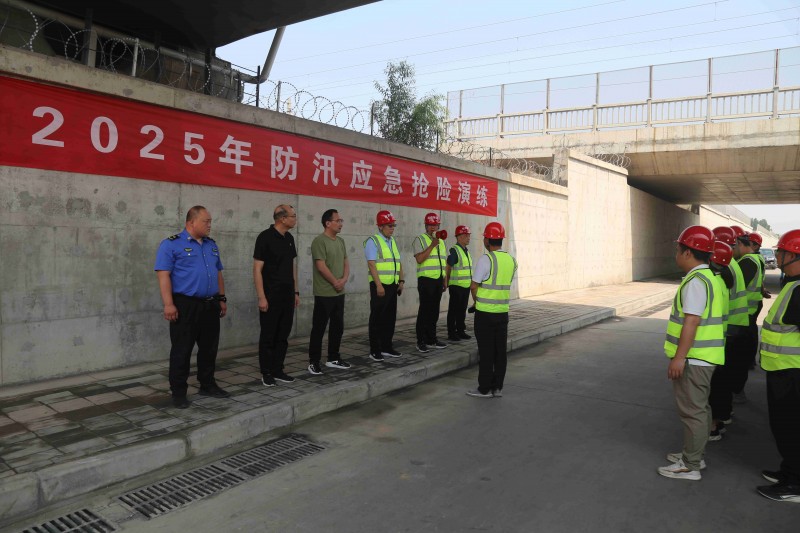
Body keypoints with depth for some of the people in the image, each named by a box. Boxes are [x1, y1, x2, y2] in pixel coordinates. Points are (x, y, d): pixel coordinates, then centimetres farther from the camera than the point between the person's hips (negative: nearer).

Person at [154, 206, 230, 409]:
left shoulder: (211, 245, 14)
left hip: (210, 305, 7)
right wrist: (168, 304, -20)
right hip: (185, 305, -6)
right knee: (182, 350, 2)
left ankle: (207, 385, 27)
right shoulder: (172, 244, -7)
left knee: (209, 348, 13)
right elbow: (163, 275, -13)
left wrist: (222, 298, 15)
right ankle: (178, 392, 13)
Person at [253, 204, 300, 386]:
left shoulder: (289, 238, 10)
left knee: (283, 335, 11)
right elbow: (257, 269, -14)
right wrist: (261, 297, -18)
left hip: (288, 295, 7)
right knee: (268, 336, 3)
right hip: (271, 296, -7)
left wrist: (296, 292, 14)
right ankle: (266, 373, 14)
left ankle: (277, 370, 21)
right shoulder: (265, 237, -12)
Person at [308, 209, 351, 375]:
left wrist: (344, 279, -5)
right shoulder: (319, 241, -13)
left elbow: (346, 262, 13)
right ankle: (314, 362, 7)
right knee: (319, 328, -1)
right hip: (324, 294, -8)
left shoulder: (341, 241, 13)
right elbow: (321, 266, -18)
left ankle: (333, 358, 26)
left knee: (338, 327, 14)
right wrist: (335, 282, -11)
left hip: (339, 293, 8)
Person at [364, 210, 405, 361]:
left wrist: (401, 281, 8)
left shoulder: (392, 241, 15)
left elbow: (399, 263, 17)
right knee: (377, 318, -1)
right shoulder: (372, 241, -9)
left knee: (390, 317, 12)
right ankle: (375, 350, 7)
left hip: (393, 285, 8)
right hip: (380, 286, -7)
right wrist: (378, 285, -21)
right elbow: (372, 264, -16)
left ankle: (387, 347, 22)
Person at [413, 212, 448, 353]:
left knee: (434, 311, 10)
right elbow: (419, 259, -16)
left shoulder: (441, 241, 17)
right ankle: (421, 342, 0)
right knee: (425, 311, -5)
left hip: (438, 280, 6)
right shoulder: (420, 239, -3)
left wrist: (445, 281, 16)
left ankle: (431, 339, 19)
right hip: (426, 280, -6)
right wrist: (432, 245, -17)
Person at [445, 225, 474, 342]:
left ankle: (460, 331, 23)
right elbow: (447, 268, -13)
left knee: (462, 310, 14)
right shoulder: (454, 251, -13)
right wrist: (446, 283, -10)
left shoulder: (467, 251, 14)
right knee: (453, 310, -1)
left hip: (466, 286, 8)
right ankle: (451, 333, 6)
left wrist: (470, 283, 18)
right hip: (456, 286, -8)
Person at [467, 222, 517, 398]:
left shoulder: (486, 259, -15)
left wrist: (476, 301, 8)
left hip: (485, 313, -6)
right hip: (503, 312, 6)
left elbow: (473, 286, -12)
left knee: (486, 352, 1)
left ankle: (485, 389, 9)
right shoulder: (511, 260, 5)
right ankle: (498, 387, 17)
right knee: (500, 351, 10)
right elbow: (507, 284, 11)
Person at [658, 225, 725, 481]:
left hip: (693, 358, -11)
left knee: (692, 411, -2)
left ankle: (690, 466, 7)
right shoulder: (706, 276, 13)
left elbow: (692, 320, -25)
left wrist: (679, 357, -23)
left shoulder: (696, 281, -20)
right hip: (701, 356, 11)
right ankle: (694, 455, 32)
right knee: (699, 408, 19)